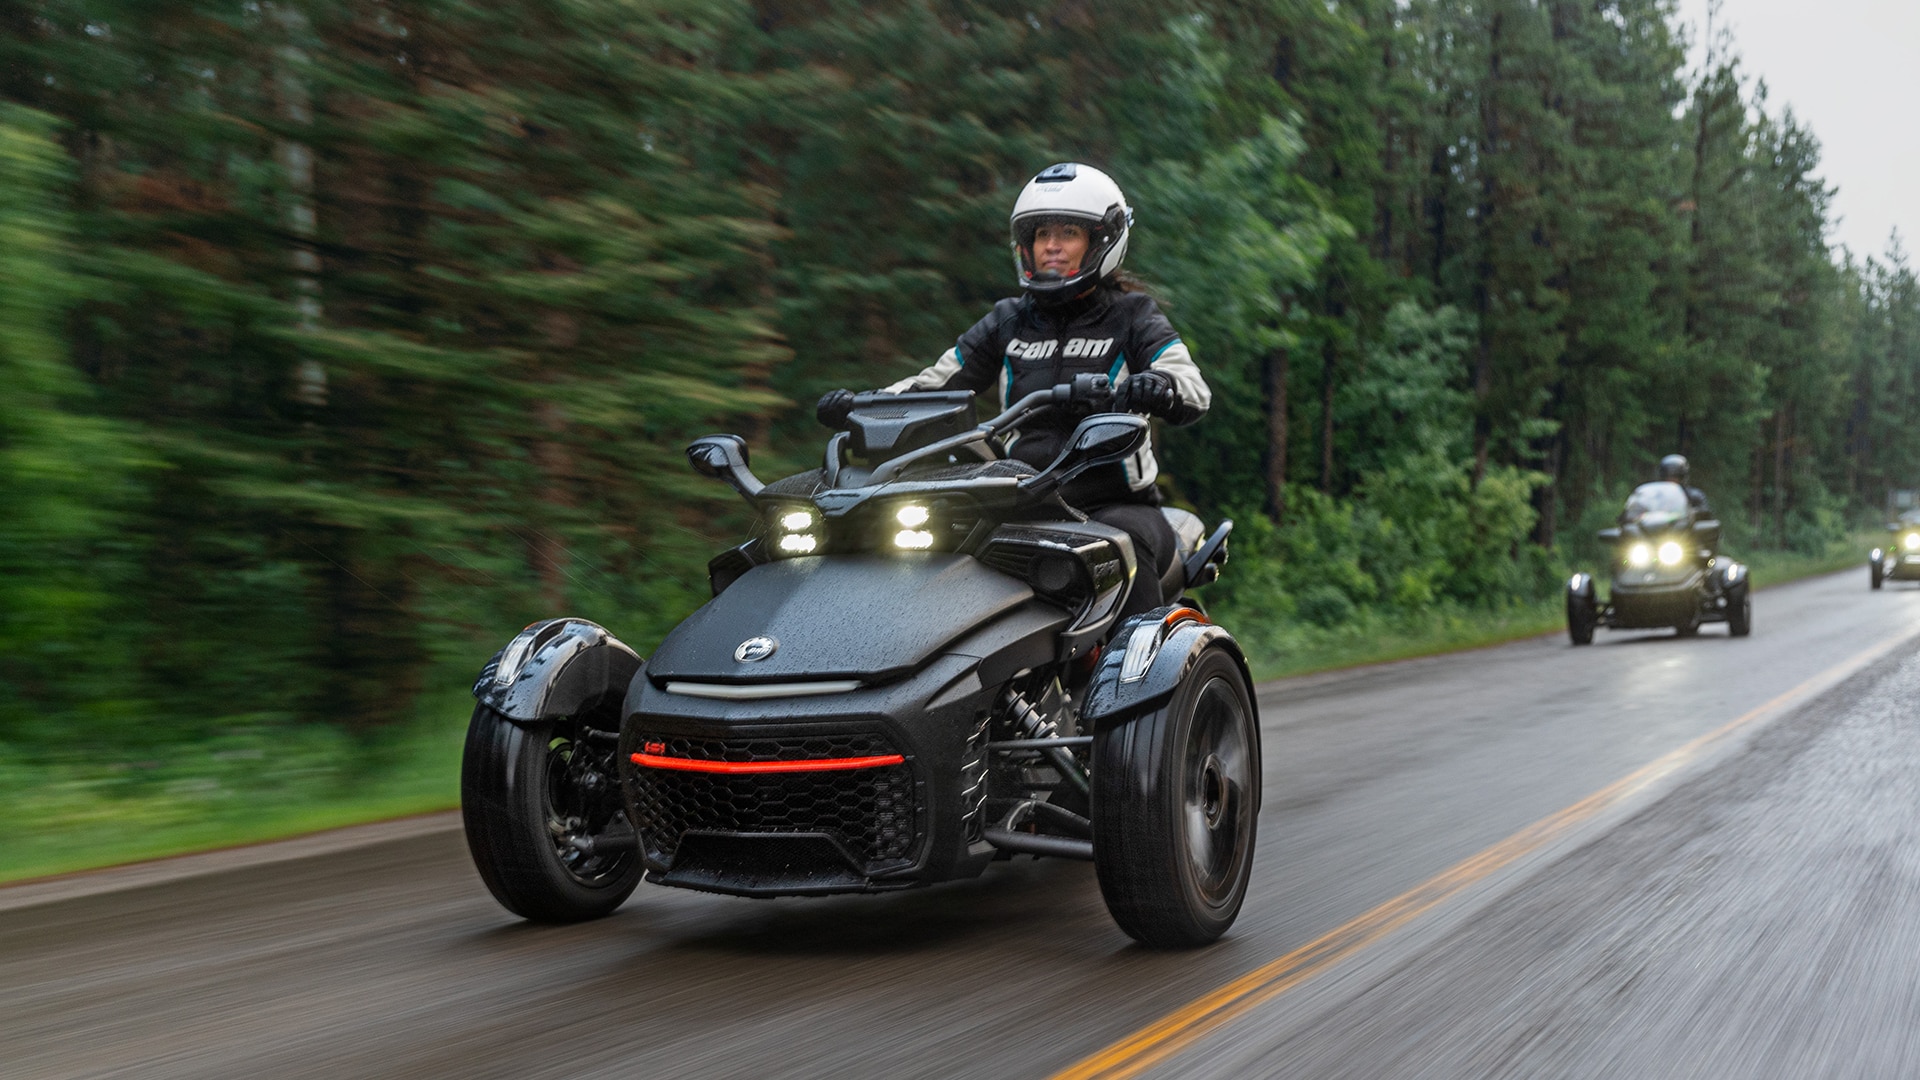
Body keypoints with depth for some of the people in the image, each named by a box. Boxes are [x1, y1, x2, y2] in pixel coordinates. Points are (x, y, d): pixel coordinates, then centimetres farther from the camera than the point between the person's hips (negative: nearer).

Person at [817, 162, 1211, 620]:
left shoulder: (1131, 316, 5)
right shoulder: (1009, 321, 16)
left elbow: (1195, 389, -10)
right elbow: (938, 381, 12)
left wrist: (1160, 387, -36)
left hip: (1115, 506, -3)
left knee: (1122, 541, -37)